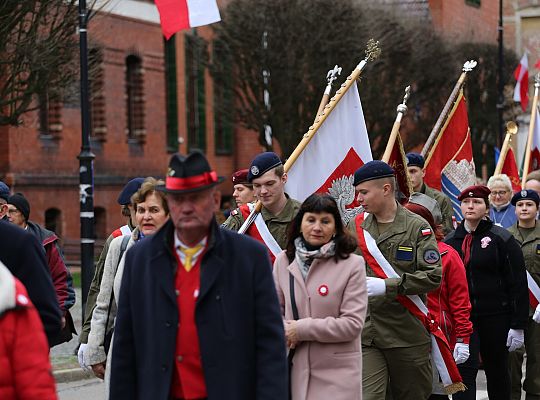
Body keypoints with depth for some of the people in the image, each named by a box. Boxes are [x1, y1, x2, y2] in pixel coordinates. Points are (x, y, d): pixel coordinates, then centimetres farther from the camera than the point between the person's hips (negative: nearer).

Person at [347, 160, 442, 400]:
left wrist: (386, 286, -18)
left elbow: (433, 276, -12)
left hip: (408, 334, -2)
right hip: (364, 334, 2)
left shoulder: (417, 227, -3)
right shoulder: (354, 227, 10)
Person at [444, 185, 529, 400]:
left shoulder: (502, 239, -3)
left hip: (496, 317, -2)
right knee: (464, 369, -10)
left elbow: (518, 283, -5)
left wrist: (518, 325, -9)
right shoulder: (450, 241, 7)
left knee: (497, 370, 10)